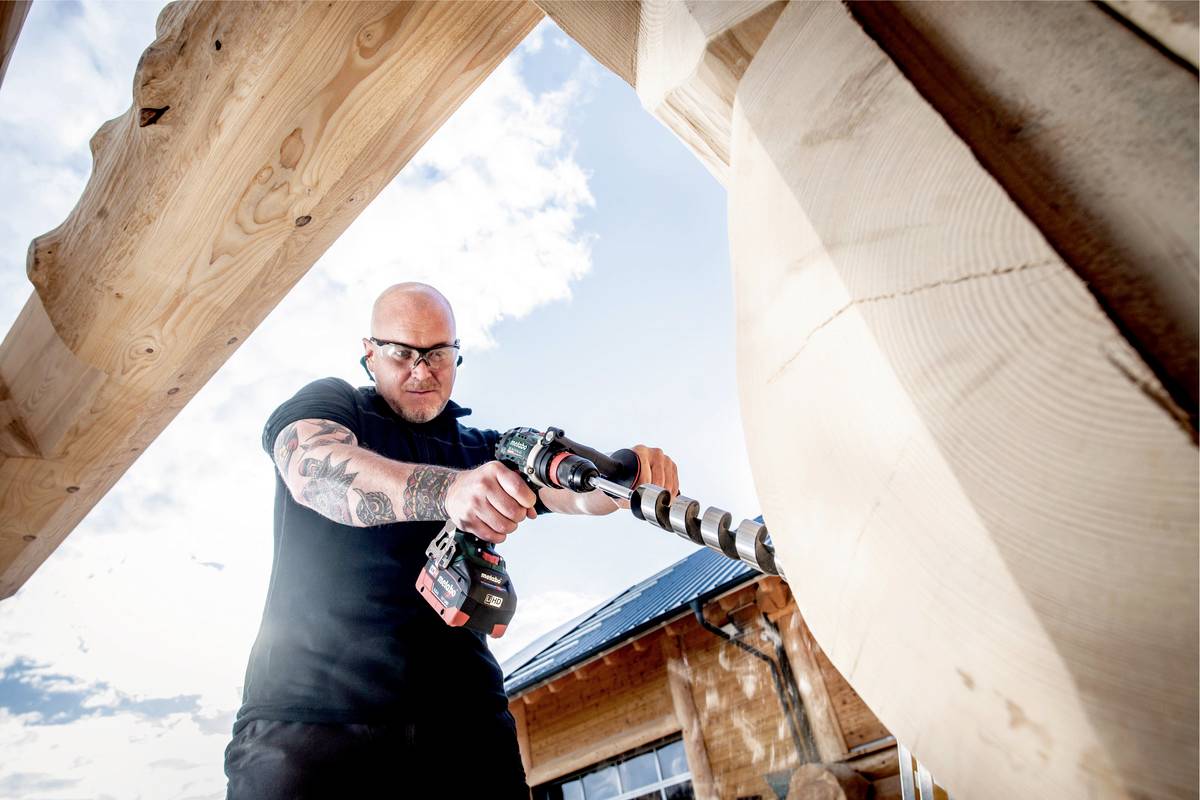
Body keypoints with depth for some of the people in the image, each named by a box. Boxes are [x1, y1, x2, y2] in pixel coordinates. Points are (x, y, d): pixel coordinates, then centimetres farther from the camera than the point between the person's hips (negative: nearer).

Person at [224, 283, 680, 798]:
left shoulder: (485, 453, 16)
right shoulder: (329, 403, 6)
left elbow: (578, 490, 2)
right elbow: (311, 467, -17)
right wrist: (448, 490, -35)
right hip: (310, 710, -2)